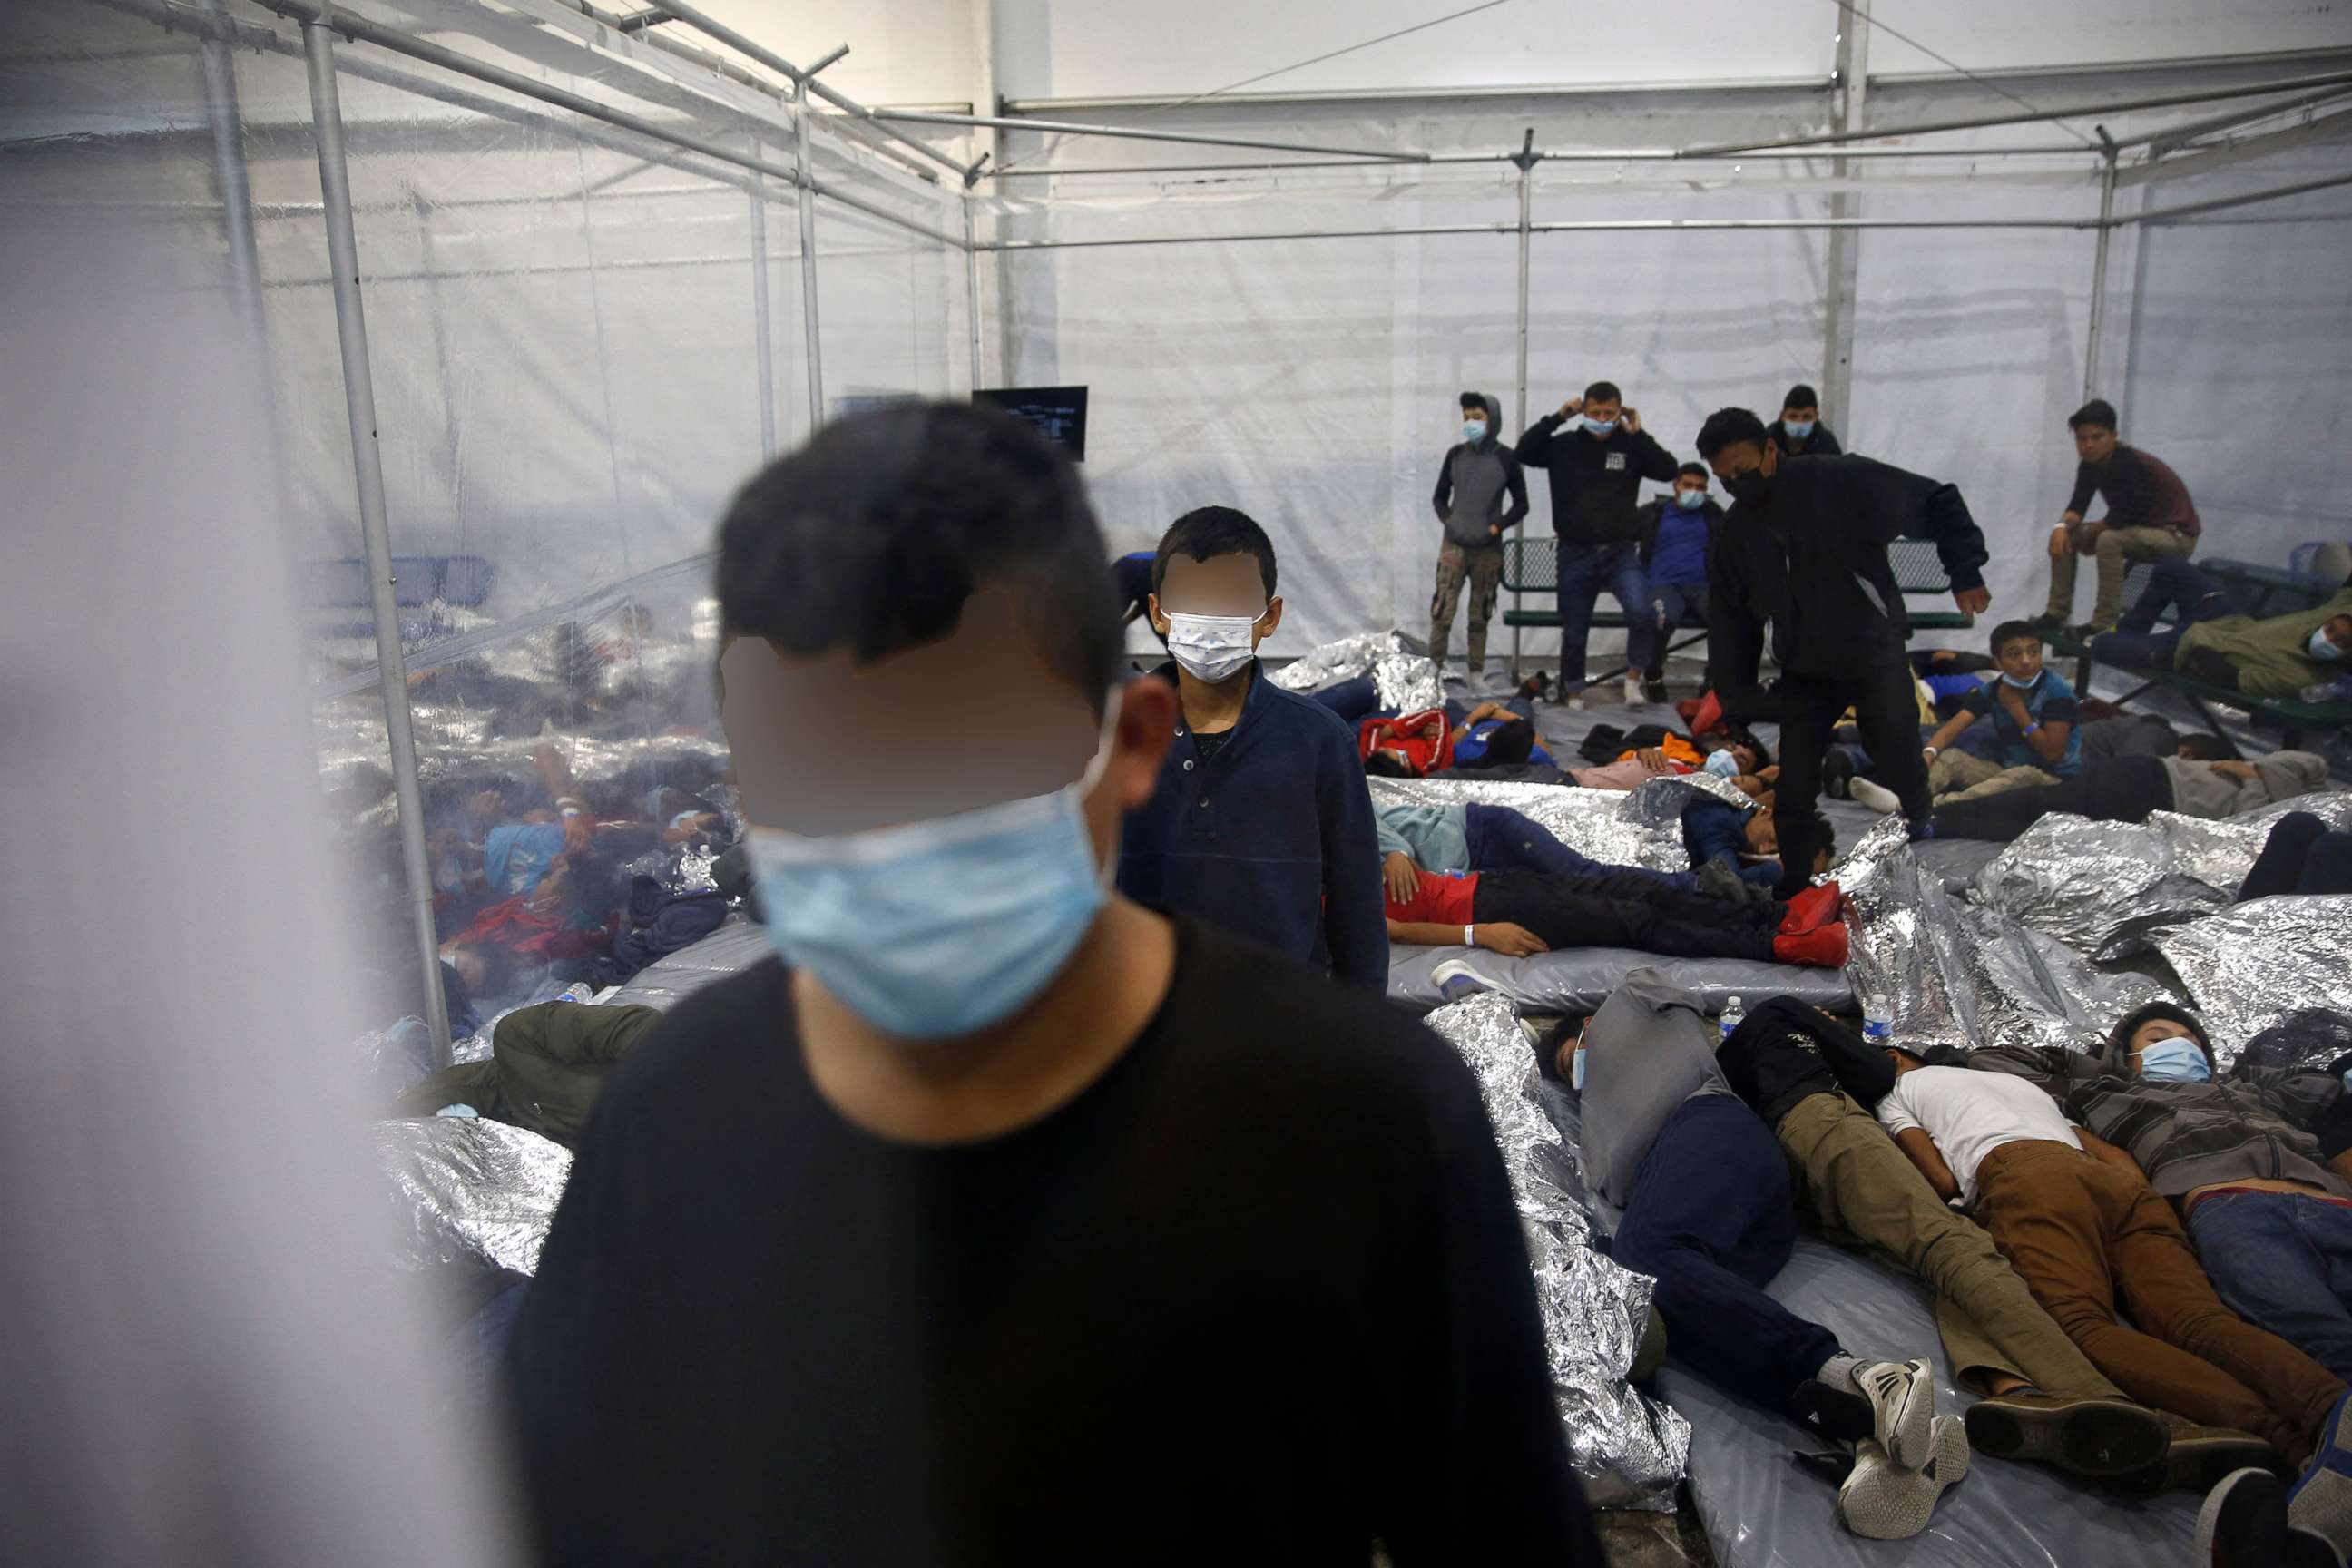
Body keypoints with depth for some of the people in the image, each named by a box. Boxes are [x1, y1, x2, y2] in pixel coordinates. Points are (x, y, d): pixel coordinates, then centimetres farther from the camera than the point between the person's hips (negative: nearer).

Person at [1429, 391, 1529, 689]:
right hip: (1453, 546, 1)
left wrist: (1496, 527, -6)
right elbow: (1439, 496, 15)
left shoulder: (1506, 458, 0)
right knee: (1442, 612, -7)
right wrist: (1447, 520, -2)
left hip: (1489, 549, 0)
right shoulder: (1455, 454, 5)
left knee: (1480, 615, 8)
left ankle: (1476, 673, 15)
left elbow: (1521, 504, 6)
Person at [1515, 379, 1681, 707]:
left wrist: (1638, 434, -9)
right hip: (1576, 554, 0)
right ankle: (1573, 697, 25)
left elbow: (1668, 470, -6)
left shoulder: (1631, 447, 2)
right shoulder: (1565, 446, 1)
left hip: (1621, 553, 0)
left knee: (1642, 613, -23)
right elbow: (1525, 452, -8)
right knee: (1574, 633, 8)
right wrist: (1556, 418, -12)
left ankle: (1633, 677, -1)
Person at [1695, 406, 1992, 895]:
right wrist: (1738, 699, 3)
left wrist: (1964, 572, -17)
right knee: (1793, 794, 1)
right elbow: (1730, 619, 5)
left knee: (1906, 782, 9)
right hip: (1804, 675, 3)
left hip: (1877, 661, -3)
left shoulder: (1842, 482, -18)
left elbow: (1937, 502, -9)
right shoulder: (1735, 533, -3)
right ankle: (1792, 893, 16)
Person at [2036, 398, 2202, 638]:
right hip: (2139, 528, 9)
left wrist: (2089, 534, -11)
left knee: (2109, 540, -35)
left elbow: (2118, 518, -29)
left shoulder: (2129, 463, -27)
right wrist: (2063, 525, -25)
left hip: (2177, 535, -9)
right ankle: (2057, 614, 4)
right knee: (2064, 536, 1)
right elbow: (2078, 504, -3)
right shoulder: (2091, 464, -3)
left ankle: (2103, 626, -29)